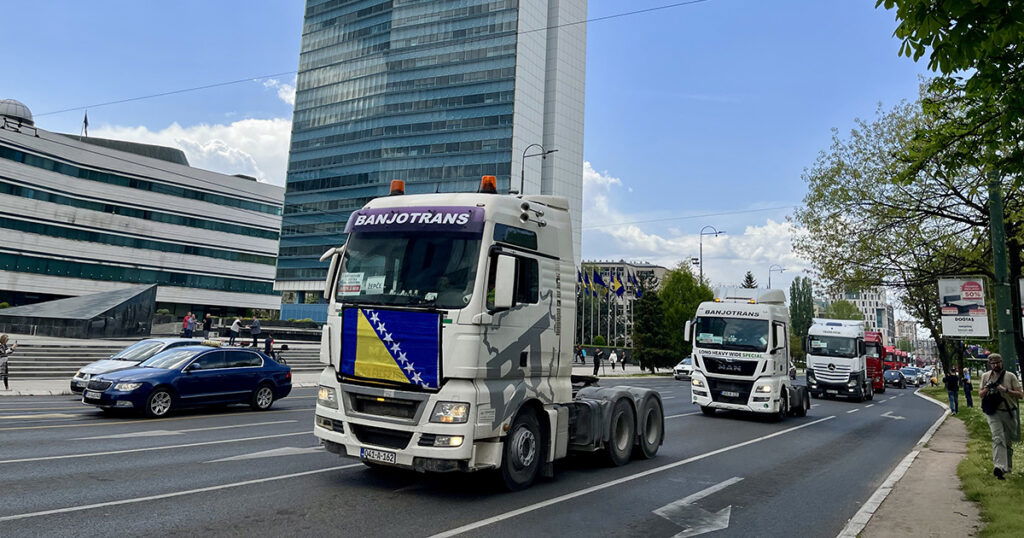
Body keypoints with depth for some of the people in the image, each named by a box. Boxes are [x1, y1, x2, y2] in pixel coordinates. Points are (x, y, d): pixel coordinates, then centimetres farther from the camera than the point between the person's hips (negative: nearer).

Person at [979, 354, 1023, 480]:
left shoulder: (1010, 376, 1)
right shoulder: (985, 376, 7)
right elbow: (980, 394, 13)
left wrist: (1006, 390, -17)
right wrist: (987, 388, -7)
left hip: (1009, 413, 1)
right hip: (993, 412, -1)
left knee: (1008, 442, 11)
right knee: (998, 438, -17)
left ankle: (1007, 468, 28)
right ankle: (999, 467, -29)